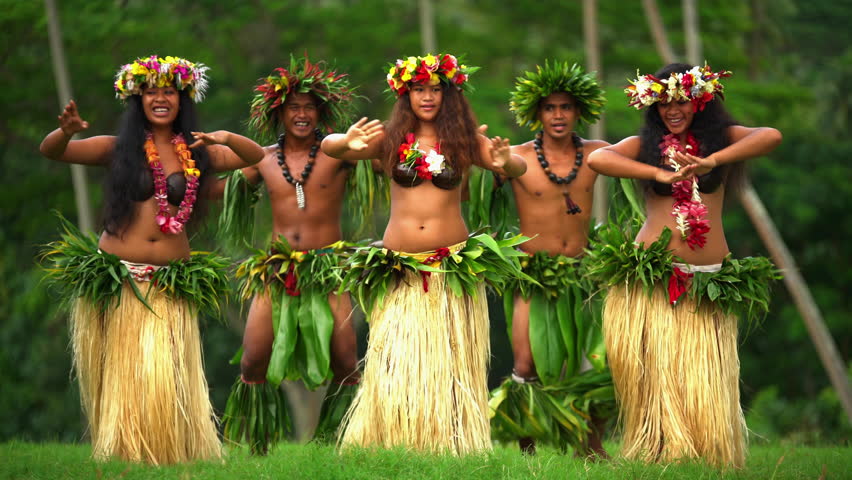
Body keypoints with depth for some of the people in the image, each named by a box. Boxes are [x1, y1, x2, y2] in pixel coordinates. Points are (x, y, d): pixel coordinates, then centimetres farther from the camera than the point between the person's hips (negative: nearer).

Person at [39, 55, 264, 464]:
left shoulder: (196, 152, 11)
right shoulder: (118, 149, 4)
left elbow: (254, 156, 4)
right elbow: (50, 151, -3)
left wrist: (225, 138, -17)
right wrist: (66, 132, -26)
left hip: (170, 287, 1)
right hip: (115, 281, -1)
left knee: (164, 377, -6)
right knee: (119, 376, 1)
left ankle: (167, 458, 2)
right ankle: (120, 457, 8)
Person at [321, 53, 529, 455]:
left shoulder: (465, 141, 3)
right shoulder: (390, 140, 4)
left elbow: (518, 167, -9)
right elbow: (327, 147, -6)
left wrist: (504, 161, -34)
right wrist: (348, 143, -30)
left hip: (453, 268, 0)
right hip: (399, 270, 0)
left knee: (449, 366, 0)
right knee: (396, 365, -6)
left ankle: (451, 447, 6)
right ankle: (394, 450, 0)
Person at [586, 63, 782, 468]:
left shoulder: (721, 138, 10)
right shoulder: (644, 144, 8)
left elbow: (771, 137, -10)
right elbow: (597, 159, -11)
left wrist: (711, 161, -23)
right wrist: (661, 174, -19)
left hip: (708, 281, 1)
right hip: (651, 279, 0)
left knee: (705, 384, -2)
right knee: (656, 375, -5)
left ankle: (711, 461, 5)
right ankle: (658, 454, 1)